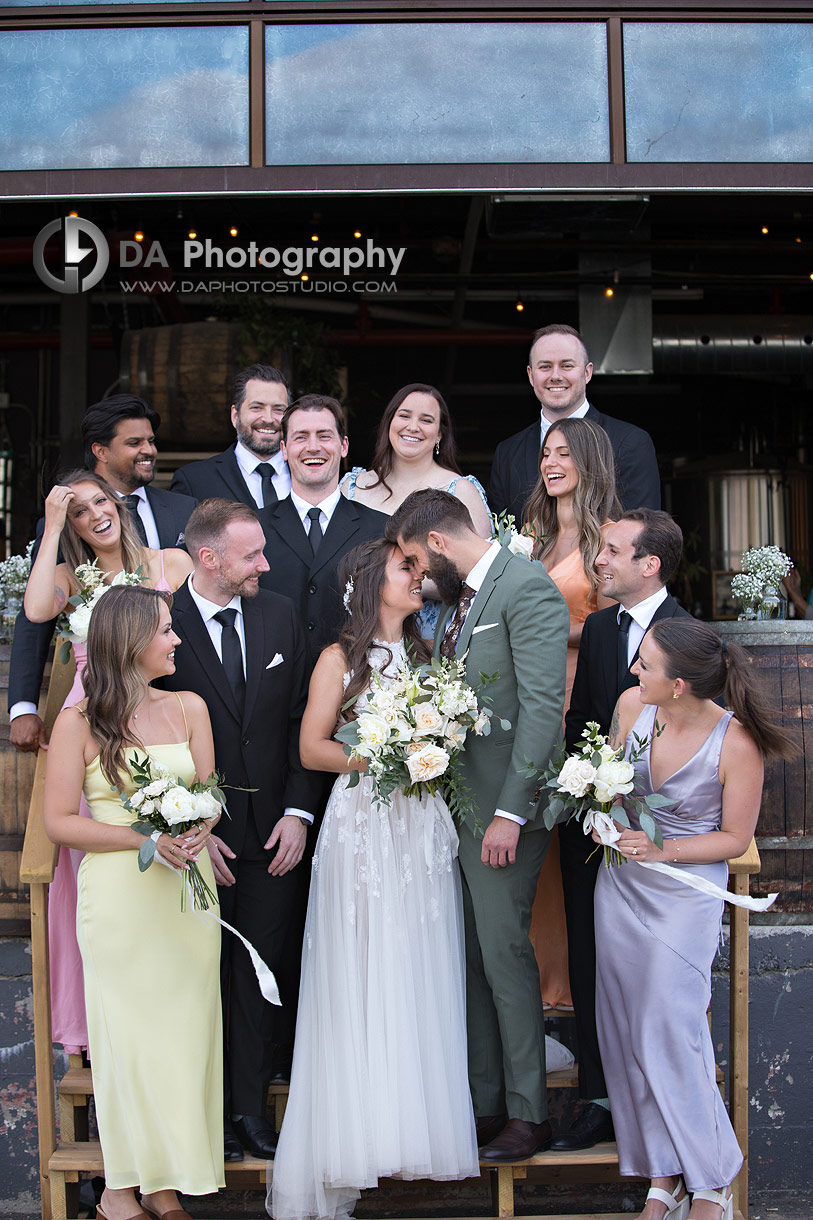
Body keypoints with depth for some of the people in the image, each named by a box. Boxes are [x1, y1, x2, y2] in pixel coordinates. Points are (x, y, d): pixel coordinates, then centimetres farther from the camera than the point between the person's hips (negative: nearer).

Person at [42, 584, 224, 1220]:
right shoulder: (79, 722, -4)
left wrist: (194, 834, -15)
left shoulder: (188, 707, 7)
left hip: (187, 889, 4)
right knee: (128, 1032, 1)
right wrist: (147, 838, -17)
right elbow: (59, 821, -6)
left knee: (184, 1030, 5)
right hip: (119, 896, -3)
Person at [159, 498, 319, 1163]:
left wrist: (298, 812, -4)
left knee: (260, 975, 9)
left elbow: (301, 721, 5)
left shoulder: (281, 615, 4)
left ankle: (252, 1108, 21)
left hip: (273, 831, 3)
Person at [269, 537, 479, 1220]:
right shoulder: (340, 658, 1)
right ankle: (357, 1137, 1)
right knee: (360, 978, -5)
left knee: (422, 977, 3)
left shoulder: (425, 655, 15)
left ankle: (422, 1124, 10)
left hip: (424, 829, 4)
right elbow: (312, 749, -2)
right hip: (363, 824, -4)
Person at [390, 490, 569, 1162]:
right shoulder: (457, 598, 16)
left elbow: (543, 706, -18)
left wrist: (510, 812, -20)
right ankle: (484, 1104, 23)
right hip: (453, 804, 9)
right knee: (469, 960, 12)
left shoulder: (527, 587, -12)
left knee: (505, 955, -2)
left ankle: (528, 1113, 12)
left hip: (501, 807, -8)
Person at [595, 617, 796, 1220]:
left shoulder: (736, 743, -21)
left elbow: (735, 836, -9)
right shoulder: (631, 706, -8)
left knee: (669, 1032, -5)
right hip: (622, 884, 5)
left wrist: (663, 850, -21)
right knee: (626, 1030, 7)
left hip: (686, 894, -5)